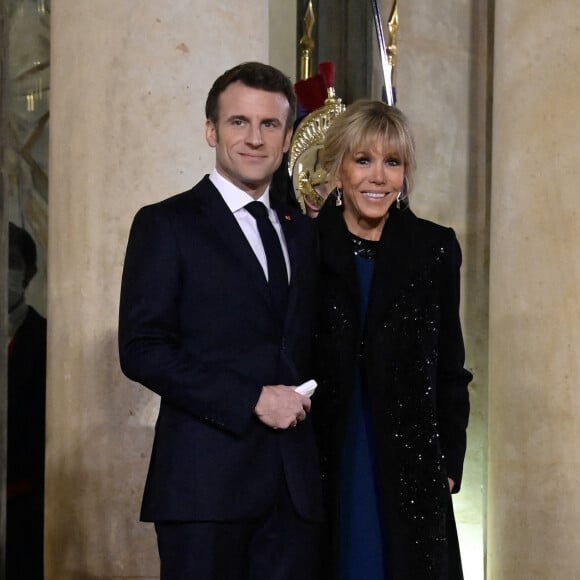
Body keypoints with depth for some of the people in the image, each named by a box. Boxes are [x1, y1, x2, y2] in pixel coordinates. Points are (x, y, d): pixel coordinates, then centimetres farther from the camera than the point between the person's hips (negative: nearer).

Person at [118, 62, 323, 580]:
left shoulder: (302, 230, 17)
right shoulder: (166, 225, 0)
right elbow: (141, 349, -9)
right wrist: (253, 400, -14)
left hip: (295, 481, 5)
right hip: (207, 479, -5)